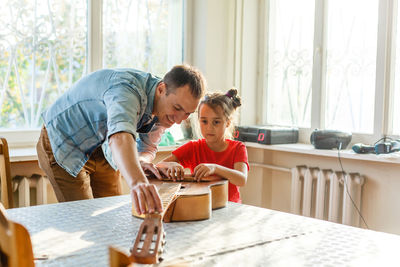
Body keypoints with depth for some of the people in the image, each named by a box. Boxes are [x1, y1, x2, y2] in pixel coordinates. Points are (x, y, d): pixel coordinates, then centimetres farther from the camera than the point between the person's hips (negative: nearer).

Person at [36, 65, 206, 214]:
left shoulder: (163, 111, -11)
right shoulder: (127, 90, -38)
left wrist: (142, 160, -23)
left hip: (99, 149, 8)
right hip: (63, 145, -7)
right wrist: (137, 182, -76)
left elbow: (148, 148, 3)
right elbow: (120, 136, -58)